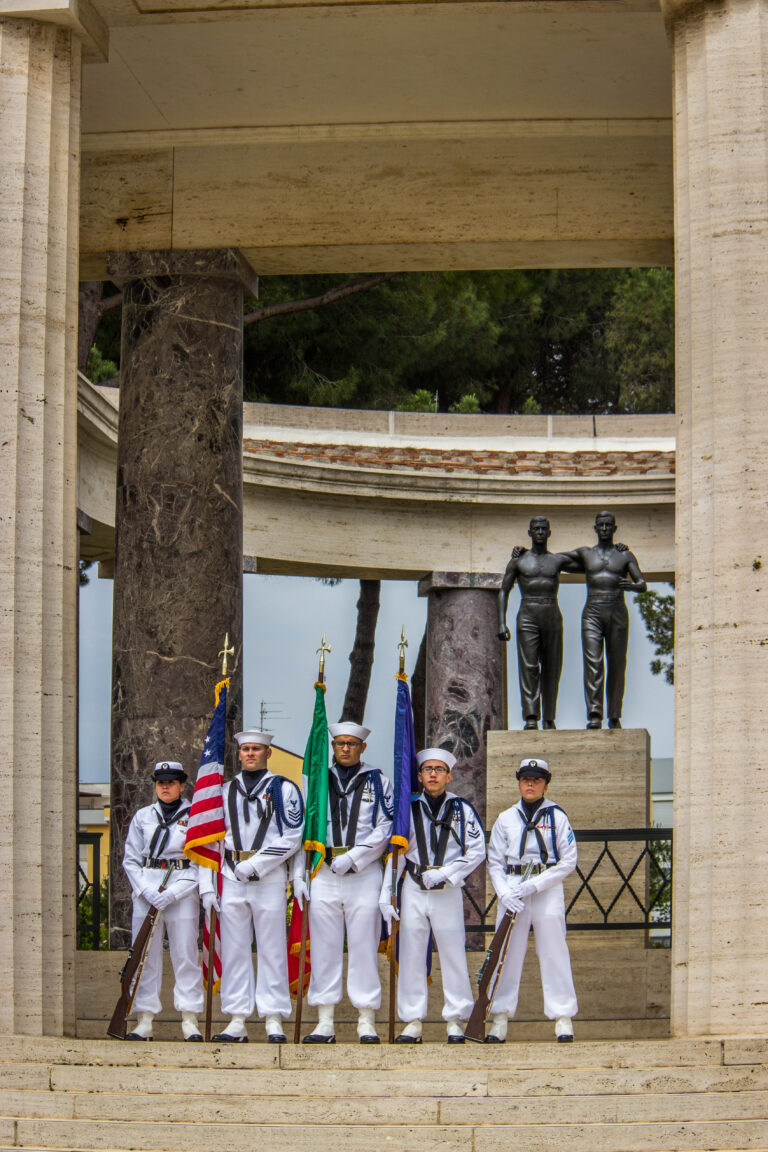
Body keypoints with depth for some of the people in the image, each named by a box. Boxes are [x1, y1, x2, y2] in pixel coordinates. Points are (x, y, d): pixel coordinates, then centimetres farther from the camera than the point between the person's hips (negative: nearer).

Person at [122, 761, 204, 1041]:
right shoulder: (142, 817, 11)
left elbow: (201, 863, -2)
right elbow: (130, 860, 9)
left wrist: (172, 894, -12)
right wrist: (147, 891, -8)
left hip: (183, 891, -2)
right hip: (146, 889, 2)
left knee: (185, 954, -4)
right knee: (145, 955, 0)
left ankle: (190, 1021, 0)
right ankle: (144, 1020, 3)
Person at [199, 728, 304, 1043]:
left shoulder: (283, 789, 3)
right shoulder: (226, 791, 14)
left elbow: (292, 838, -4)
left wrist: (255, 865, -13)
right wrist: (207, 887, 5)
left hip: (270, 879, -4)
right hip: (232, 878, 4)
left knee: (271, 950, -2)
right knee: (234, 950, 3)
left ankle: (274, 1020, 1)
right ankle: (237, 1021, 7)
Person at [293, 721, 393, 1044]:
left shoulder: (378, 782, 8)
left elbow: (384, 829, -1)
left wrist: (352, 859, -12)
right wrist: (298, 875, 3)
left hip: (364, 874, -2)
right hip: (323, 875, 2)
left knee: (364, 947, -2)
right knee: (324, 948, 1)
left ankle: (366, 1022, 2)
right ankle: (325, 1023, 5)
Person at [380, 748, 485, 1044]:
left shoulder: (462, 808, 4)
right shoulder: (409, 809, 7)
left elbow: (477, 851, 0)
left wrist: (444, 873, -11)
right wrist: (386, 896, -1)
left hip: (448, 892, -1)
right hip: (413, 890, 2)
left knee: (453, 954, -1)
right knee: (411, 955, 1)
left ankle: (455, 1021, 8)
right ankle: (412, 1022, 7)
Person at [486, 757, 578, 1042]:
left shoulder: (557, 817, 4)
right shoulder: (505, 819, 11)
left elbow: (568, 861, -1)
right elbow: (495, 862, 9)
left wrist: (534, 886, -11)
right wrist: (505, 893, -9)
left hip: (548, 888, -2)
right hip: (511, 888, 2)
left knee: (553, 951, -4)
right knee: (507, 953, -1)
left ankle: (563, 1018, 0)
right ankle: (500, 1019, 1)